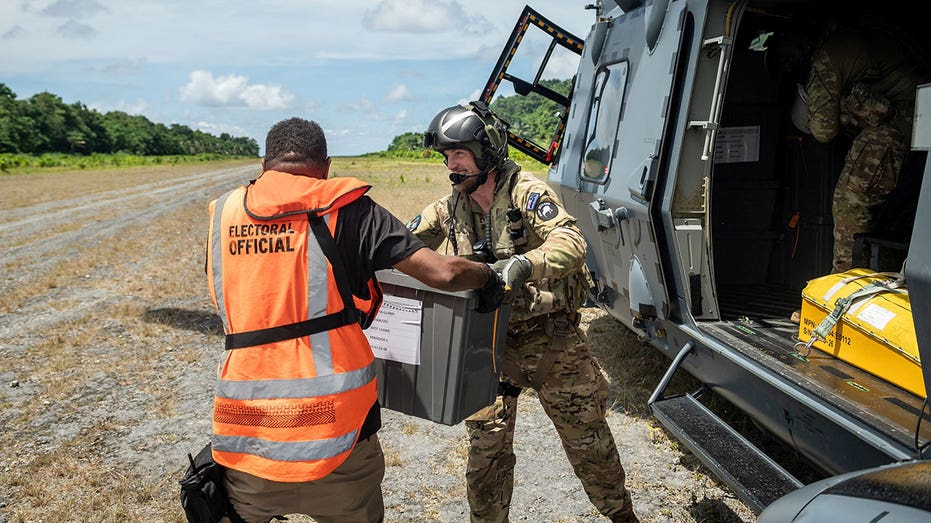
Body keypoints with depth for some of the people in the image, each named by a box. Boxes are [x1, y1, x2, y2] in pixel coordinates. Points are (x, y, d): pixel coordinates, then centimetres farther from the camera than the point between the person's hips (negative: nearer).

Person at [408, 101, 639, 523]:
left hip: (550, 340, -3)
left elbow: (571, 243, -27)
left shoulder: (526, 192, -13)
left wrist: (522, 265, -44)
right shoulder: (449, 208, 2)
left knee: (587, 438, 13)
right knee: (486, 448, 9)